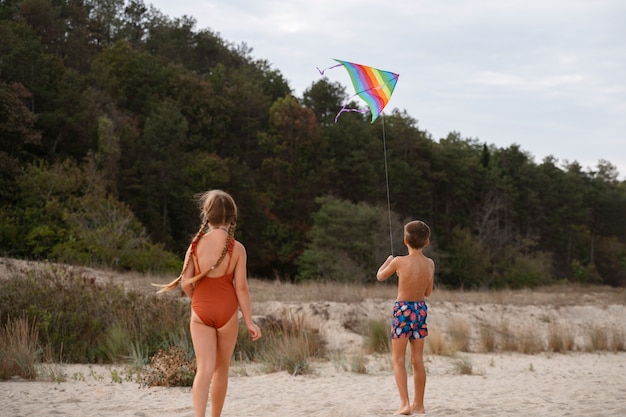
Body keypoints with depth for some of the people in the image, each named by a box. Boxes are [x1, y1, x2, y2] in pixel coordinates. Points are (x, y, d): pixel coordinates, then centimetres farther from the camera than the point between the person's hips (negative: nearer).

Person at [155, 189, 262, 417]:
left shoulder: (196, 245, -4)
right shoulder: (237, 248, -8)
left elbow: (186, 284, -4)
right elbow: (241, 287, -9)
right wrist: (249, 321, -2)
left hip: (201, 312, 1)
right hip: (227, 311, 0)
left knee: (204, 369, -3)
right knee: (221, 369, 16)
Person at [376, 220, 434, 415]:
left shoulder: (400, 261, -15)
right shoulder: (430, 264, -1)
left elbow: (380, 276, 4)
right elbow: (428, 292, 10)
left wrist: (388, 261, 21)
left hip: (403, 310, -5)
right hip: (421, 310, 5)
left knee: (398, 359, 1)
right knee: (417, 359, 11)